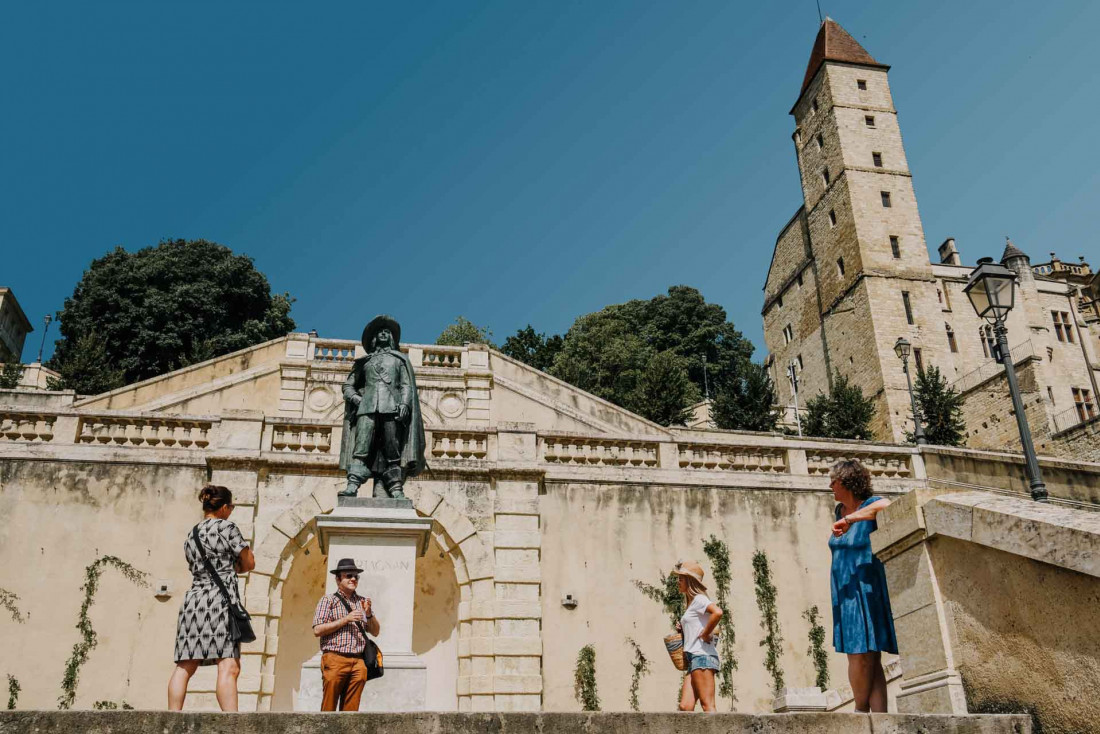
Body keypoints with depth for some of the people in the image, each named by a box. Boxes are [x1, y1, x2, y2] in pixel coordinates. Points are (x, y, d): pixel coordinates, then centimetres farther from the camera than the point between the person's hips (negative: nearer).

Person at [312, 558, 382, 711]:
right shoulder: (328, 600, 8)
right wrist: (346, 619, -8)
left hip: (358, 662, 4)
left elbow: (375, 632, 18)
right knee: (329, 707, -6)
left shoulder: (363, 602, 19)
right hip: (335, 660, -3)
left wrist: (369, 614, -1)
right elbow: (317, 630, -3)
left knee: (351, 708, 2)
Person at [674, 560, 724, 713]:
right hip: (693, 659, 9)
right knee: (685, 706, 2)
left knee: (708, 705, -11)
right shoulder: (692, 603, 23)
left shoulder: (699, 599, -5)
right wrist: (683, 629, 12)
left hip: (702, 656, -9)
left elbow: (718, 612, -25)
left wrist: (705, 634, -16)